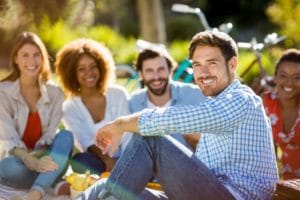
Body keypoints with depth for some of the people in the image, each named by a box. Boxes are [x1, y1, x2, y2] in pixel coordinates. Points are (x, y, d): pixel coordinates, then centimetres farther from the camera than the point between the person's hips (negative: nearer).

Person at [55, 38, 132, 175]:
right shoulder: (69, 108, 8)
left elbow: (127, 135, -1)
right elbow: (85, 142, -9)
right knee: (80, 160, -36)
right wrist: (107, 159, -30)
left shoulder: (118, 95, 9)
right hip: (95, 164, -1)